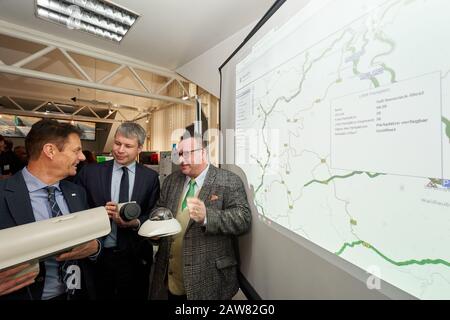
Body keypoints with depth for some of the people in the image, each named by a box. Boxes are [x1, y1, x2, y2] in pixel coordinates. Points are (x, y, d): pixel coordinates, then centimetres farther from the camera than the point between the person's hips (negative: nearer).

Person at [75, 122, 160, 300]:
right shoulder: (90, 172, -4)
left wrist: (135, 223, -21)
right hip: (97, 256, 0)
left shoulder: (150, 177, -5)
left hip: (136, 257, 0)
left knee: (134, 296, 19)